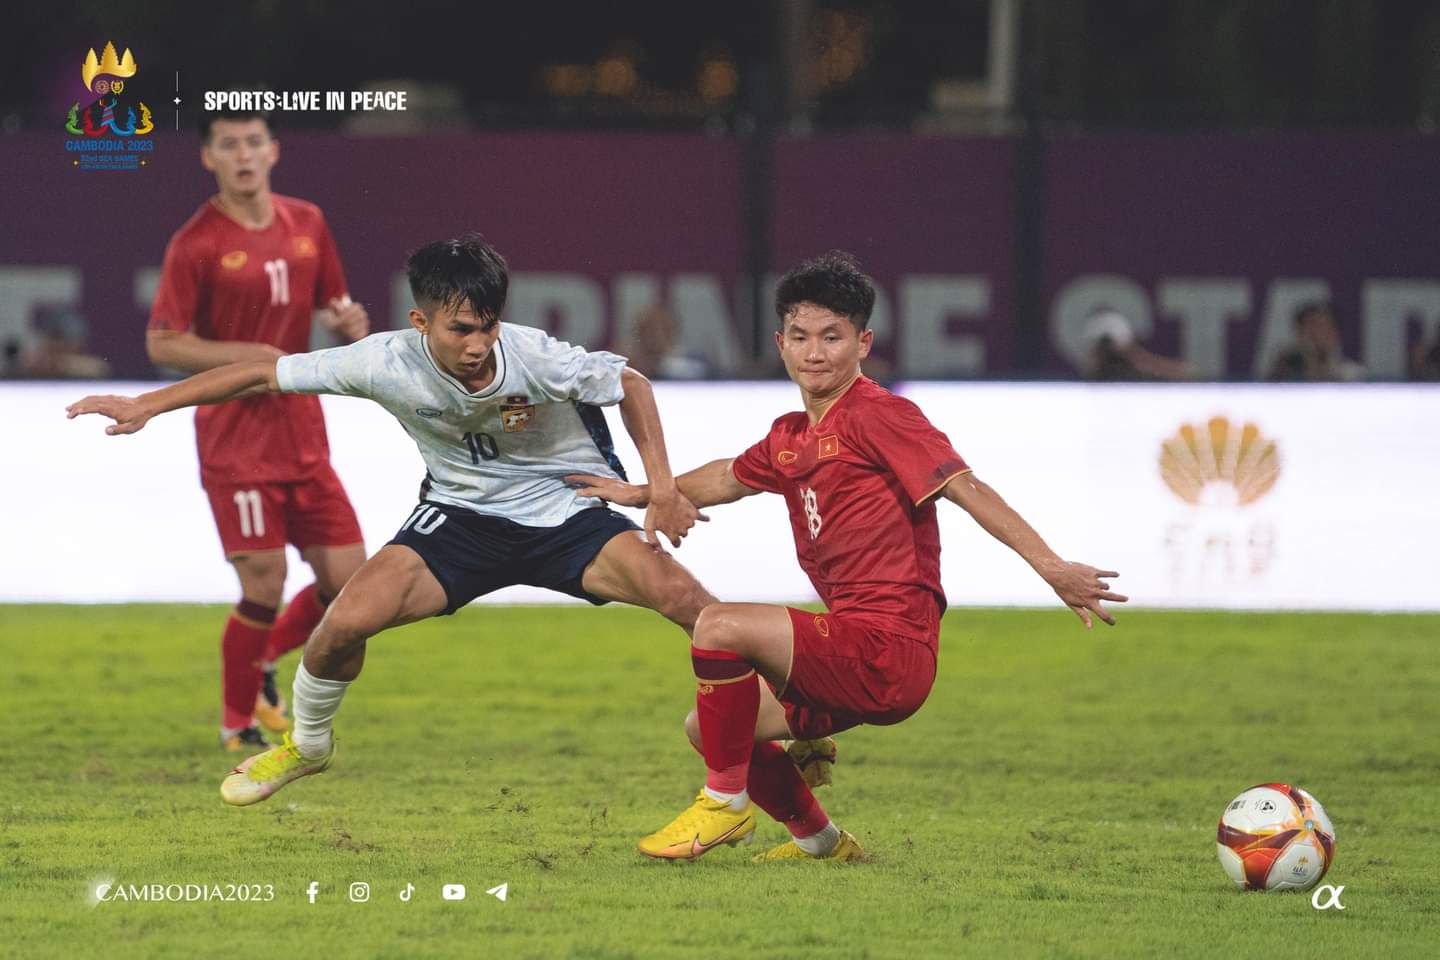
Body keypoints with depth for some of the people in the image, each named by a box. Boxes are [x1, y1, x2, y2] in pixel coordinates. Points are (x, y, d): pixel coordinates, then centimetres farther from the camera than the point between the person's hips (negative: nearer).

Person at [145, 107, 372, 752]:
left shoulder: (306, 224, 7)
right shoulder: (196, 244, -10)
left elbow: (330, 301, 19)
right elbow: (162, 344, -10)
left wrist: (349, 321, -5)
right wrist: (247, 355, -20)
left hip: (303, 437, 6)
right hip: (236, 441, -6)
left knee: (349, 580, 2)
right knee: (264, 586, -9)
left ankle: (263, 665, 28)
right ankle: (237, 723, 12)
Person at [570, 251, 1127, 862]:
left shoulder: (878, 416, -9)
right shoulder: (790, 438, 16)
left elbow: (963, 487, -18)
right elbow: (730, 477, 38)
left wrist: (1051, 567, -28)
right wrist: (645, 494, 50)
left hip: (889, 649, -9)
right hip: (854, 658, 9)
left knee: (719, 626, -23)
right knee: (706, 728, 17)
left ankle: (725, 801, -7)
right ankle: (818, 840, 28)